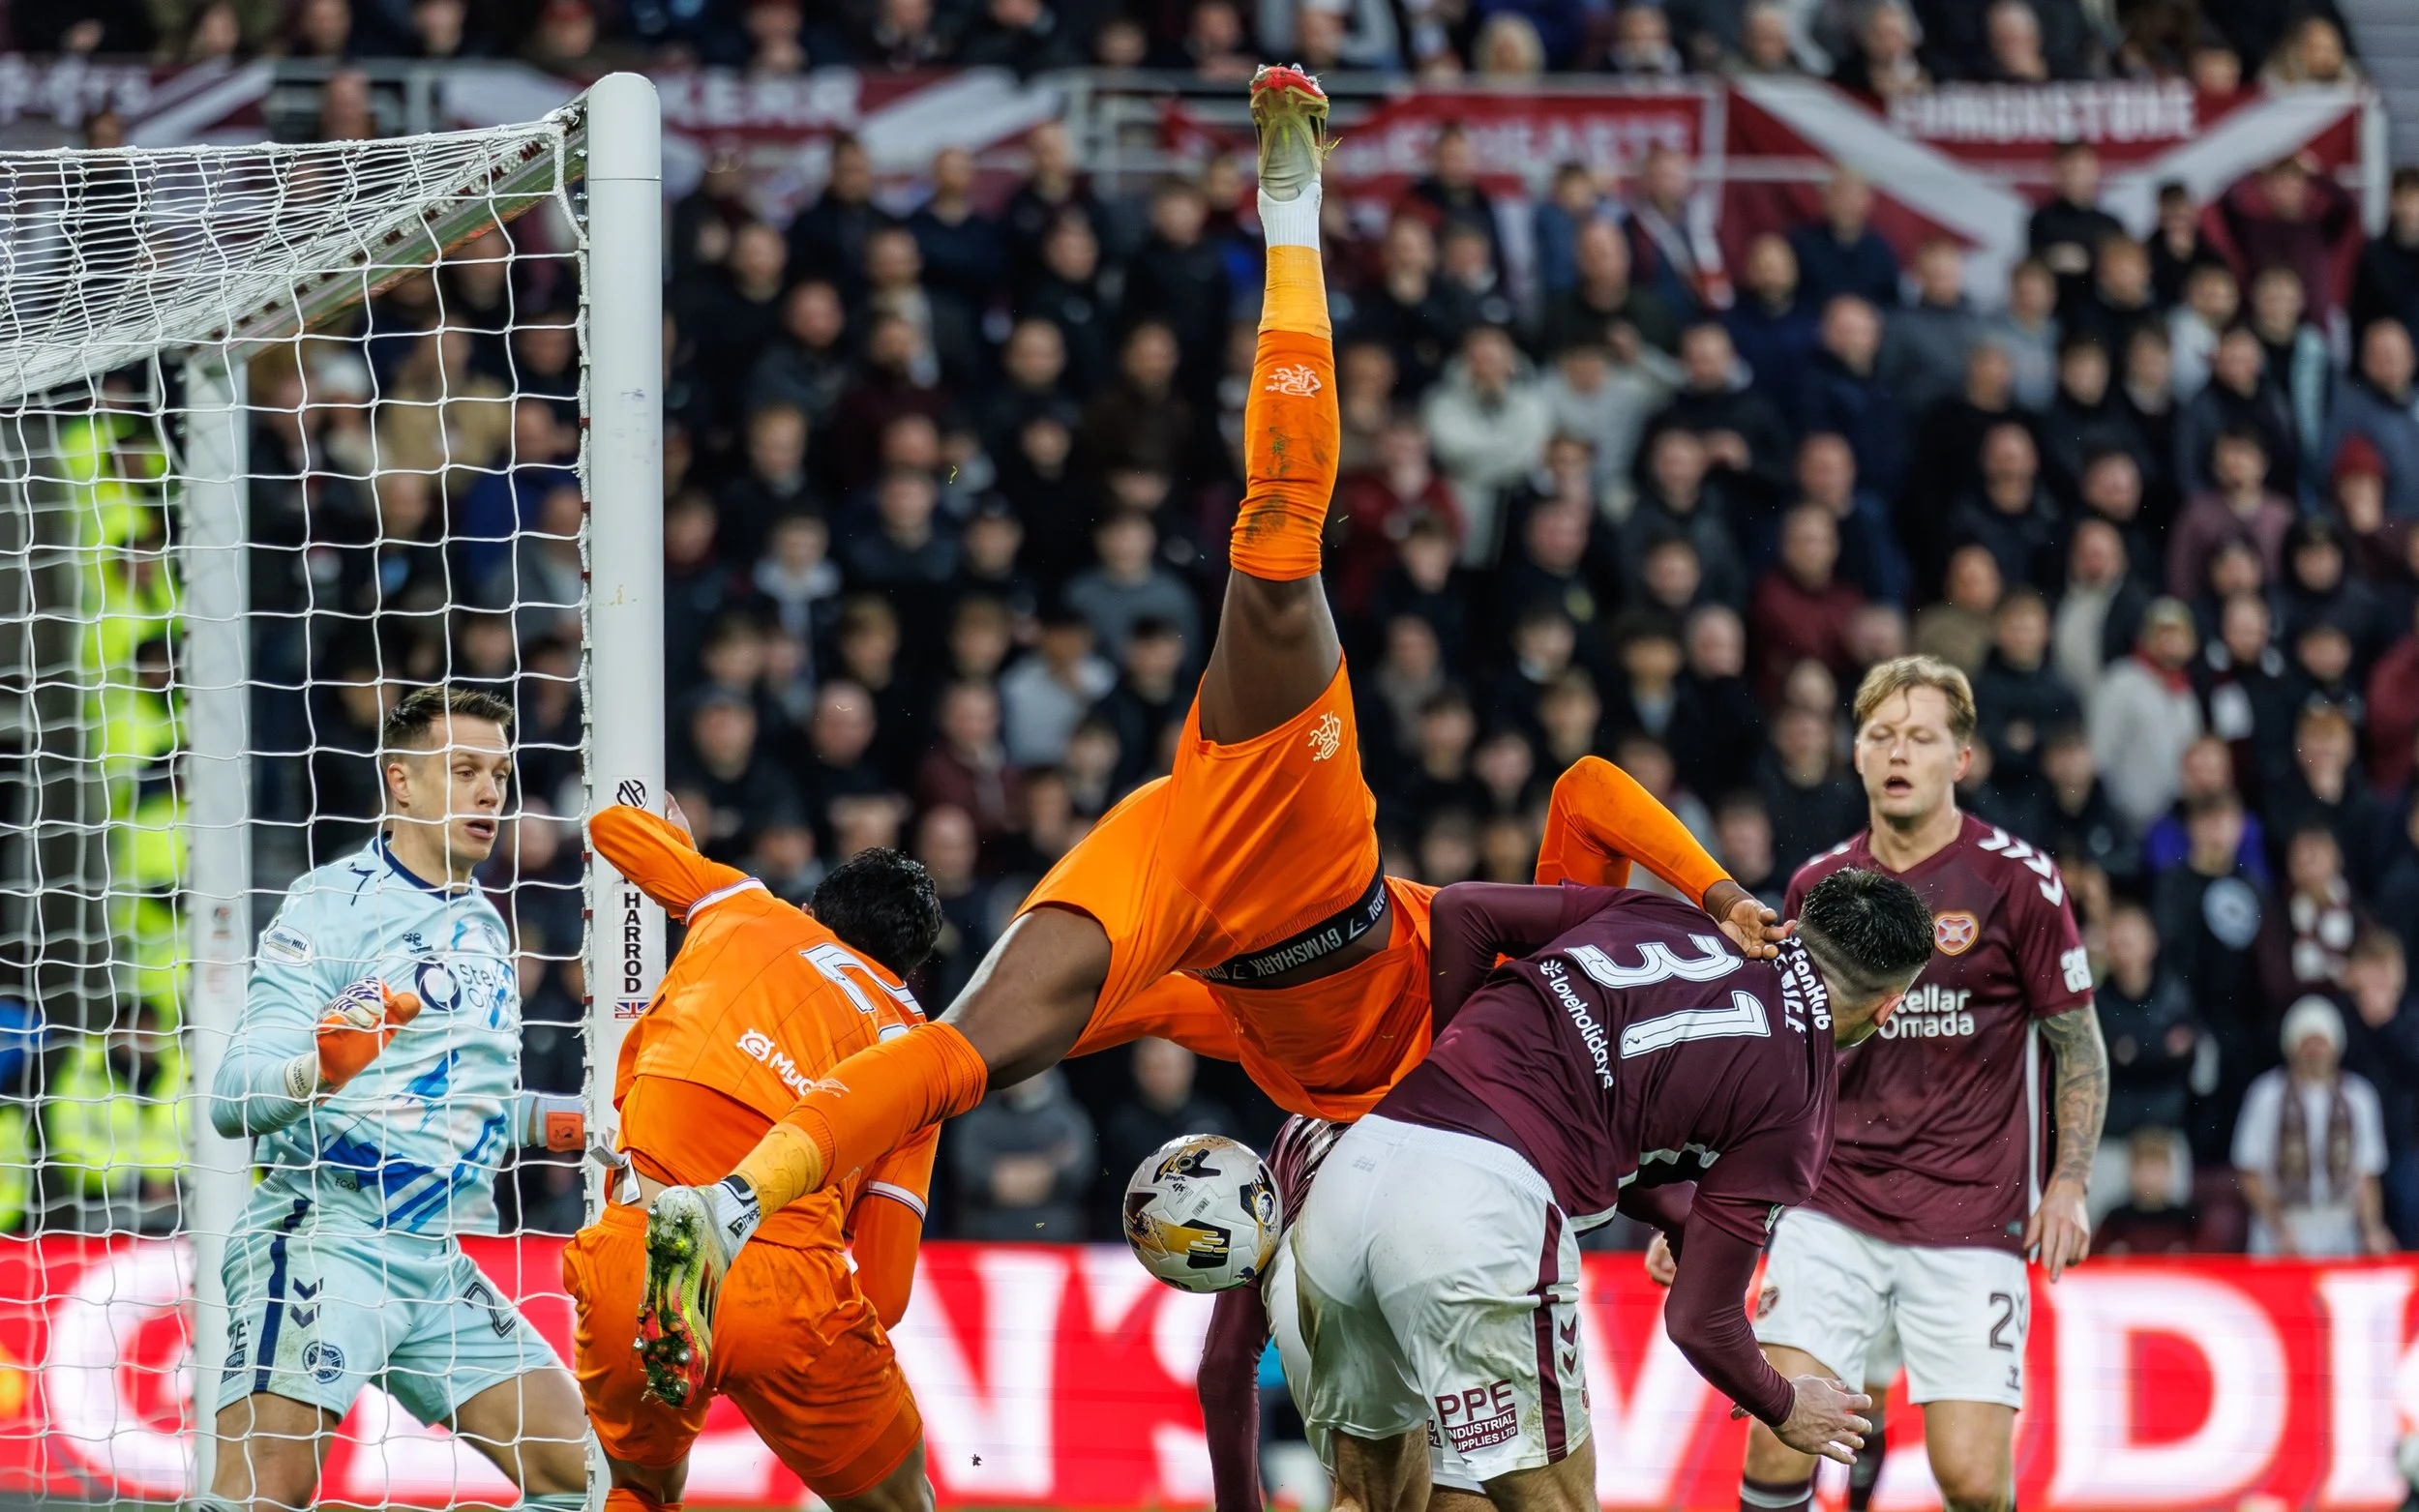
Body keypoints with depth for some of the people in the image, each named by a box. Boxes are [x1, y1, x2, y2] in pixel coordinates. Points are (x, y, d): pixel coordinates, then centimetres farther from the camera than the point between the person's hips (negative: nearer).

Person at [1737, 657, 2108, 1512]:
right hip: (1834, 1209, 3)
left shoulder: (2015, 880, -3)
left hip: (1970, 1217, -3)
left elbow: (2078, 1043, 4)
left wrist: (2068, 1185, -8)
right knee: (1779, 1440, -13)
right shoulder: (1817, 887, 8)